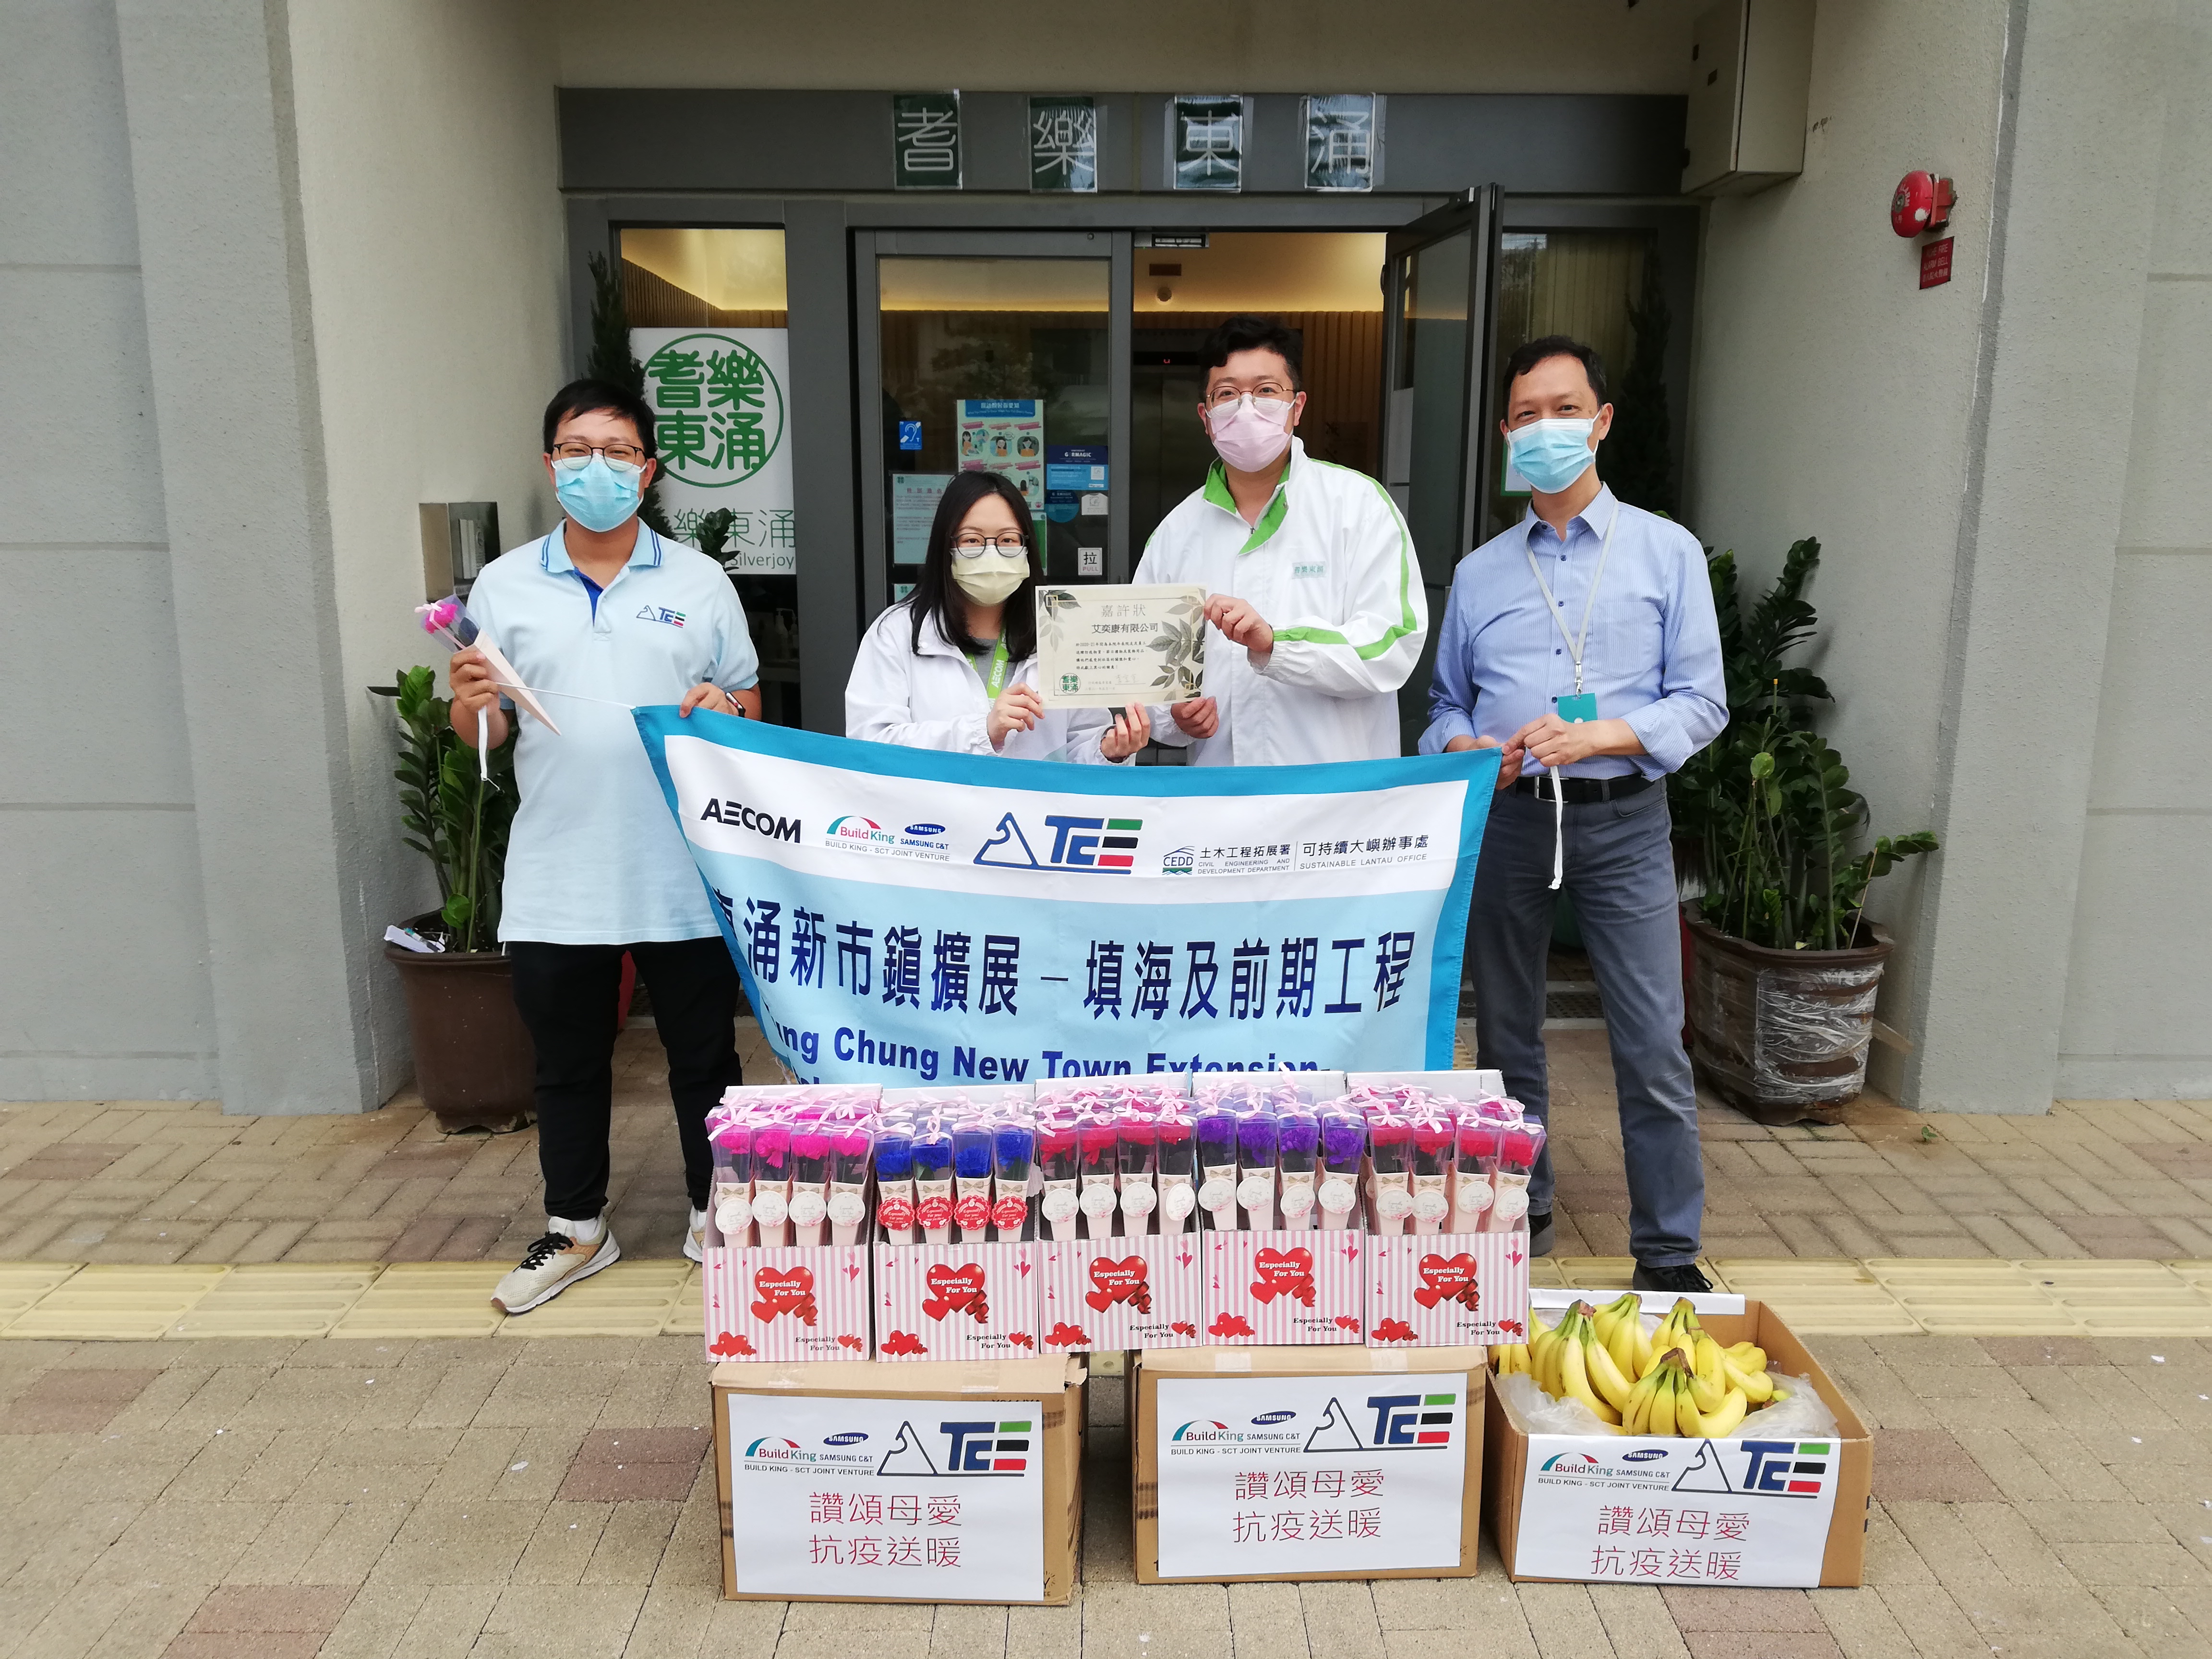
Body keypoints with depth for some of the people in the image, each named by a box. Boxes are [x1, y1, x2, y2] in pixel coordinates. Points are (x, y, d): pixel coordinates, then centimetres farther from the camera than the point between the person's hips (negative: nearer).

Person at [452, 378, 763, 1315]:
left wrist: (724, 708, -15)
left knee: (703, 1056, 11)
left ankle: (716, 1215, 29)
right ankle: (576, 1229, 32)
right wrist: (470, 704, -15)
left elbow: (750, 711, 7)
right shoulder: (504, 587, 5)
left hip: (683, 877, -1)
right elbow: (480, 736, 8)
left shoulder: (700, 583, 3)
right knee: (567, 1063, 14)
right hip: (554, 880, 1)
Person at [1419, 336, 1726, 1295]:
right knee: (1505, 1033, 10)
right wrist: (1464, 747, -7)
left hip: (1622, 820, -2)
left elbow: (1702, 701, 0)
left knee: (1652, 1045, -5)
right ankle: (1520, 1214, 27)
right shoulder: (1479, 573, 14)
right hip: (1505, 819, 3)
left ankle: (1669, 1254, 8)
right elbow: (1446, 702, 15)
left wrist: (1600, 735, -16)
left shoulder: (1668, 553, 6)